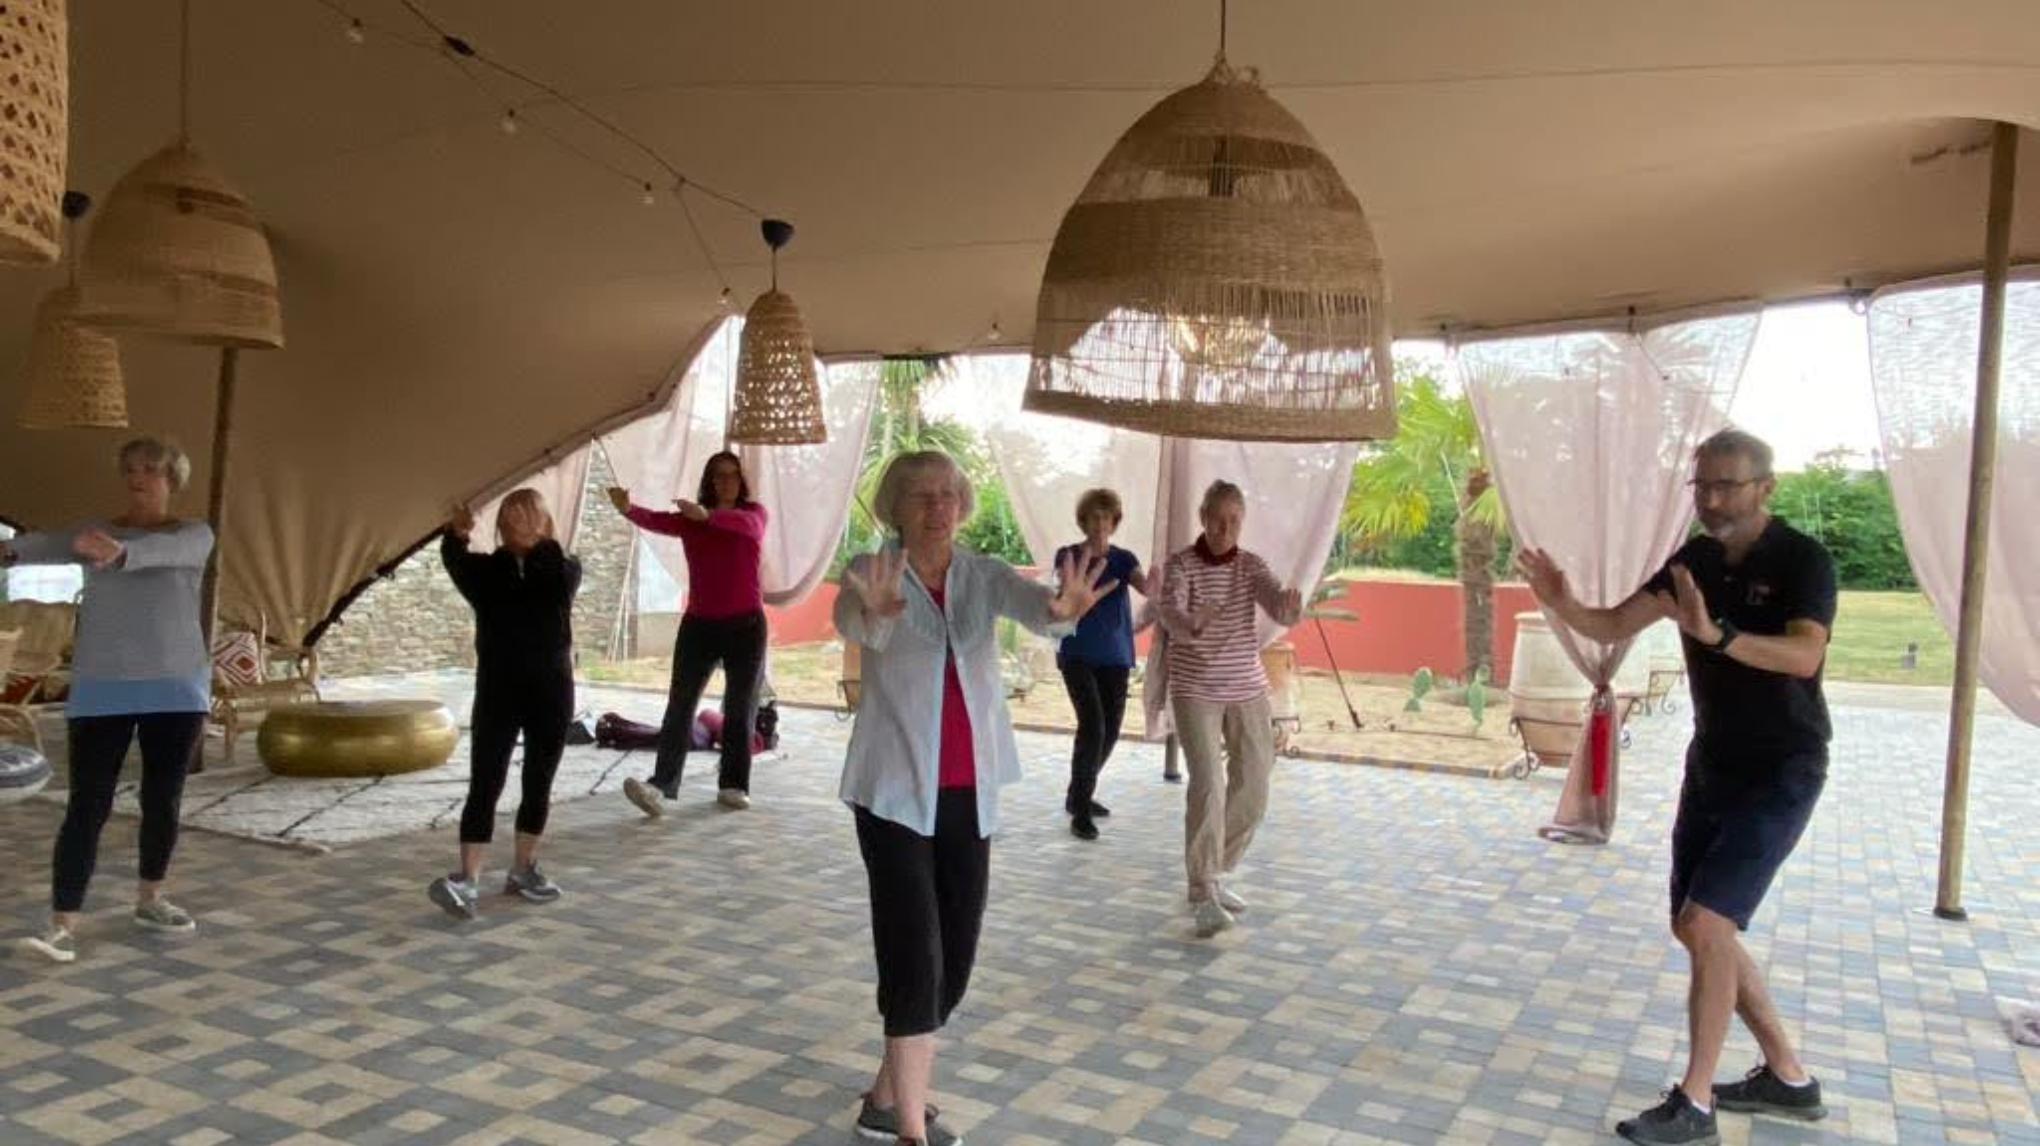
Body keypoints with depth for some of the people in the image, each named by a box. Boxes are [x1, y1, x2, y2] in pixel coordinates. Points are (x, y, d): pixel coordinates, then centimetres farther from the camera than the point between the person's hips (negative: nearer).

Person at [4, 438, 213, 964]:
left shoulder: (195, 535, 0)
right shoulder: (92, 533, 5)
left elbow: (163, 551, -24)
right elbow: (50, 545, -17)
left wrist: (119, 552, -47)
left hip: (176, 689, 0)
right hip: (102, 691, 0)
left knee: (163, 802, 9)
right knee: (87, 807, -7)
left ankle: (150, 901, 28)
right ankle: (62, 925, -5)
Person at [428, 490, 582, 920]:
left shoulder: (564, 568, 3)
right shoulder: (484, 569, 3)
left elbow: (561, 582, -22)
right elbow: (456, 562, -21)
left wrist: (541, 544, -34)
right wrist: (456, 535, -42)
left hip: (551, 689, 1)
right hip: (498, 688, -1)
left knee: (539, 785, 10)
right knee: (485, 786, -7)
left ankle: (523, 869, 25)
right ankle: (467, 881, -10)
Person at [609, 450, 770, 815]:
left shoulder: (755, 512, 0)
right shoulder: (691, 519, 2)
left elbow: (743, 524, -26)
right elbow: (657, 521, -19)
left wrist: (708, 515, -46)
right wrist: (628, 509, -41)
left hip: (746, 625, -1)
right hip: (699, 624, 1)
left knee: (740, 708, 6)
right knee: (680, 704, -8)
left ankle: (733, 785, 15)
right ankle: (661, 785, -14)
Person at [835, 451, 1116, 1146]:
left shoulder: (983, 576, 1)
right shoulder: (872, 571, -7)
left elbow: (1031, 606, -21)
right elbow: (852, 622, -30)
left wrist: (1061, 610, -46)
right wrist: (876, 613, -55)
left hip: (969, 792, 5)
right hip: (895, 790, -4)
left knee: (955, 956, 11)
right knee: (915, 953, -8)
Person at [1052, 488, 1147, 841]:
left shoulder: (1123, 559, 5)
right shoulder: (1068, 555, -1)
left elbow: (1146, 586, -15)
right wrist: (1083, 560, -31)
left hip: (1115, 656, 4)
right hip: (1078, 655, -4)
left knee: (1111, 730, 7)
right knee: (1093, 725, -19)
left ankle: (1078, 796, 29)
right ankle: (1080, 811, -11)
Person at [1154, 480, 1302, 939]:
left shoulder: (1251, 565, 2)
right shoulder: (1180, 565, -9)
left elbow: (1279, 607, -15)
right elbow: (1168, 613, -27)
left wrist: (1292, 607, -39)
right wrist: (1193, 623, -50)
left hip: (1248, 688, 5)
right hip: (1196, 690, -5)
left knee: (1253, 789, 7)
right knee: (1208, 785, -16)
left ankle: (1211, 876, 26)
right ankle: (1204, 895, -9)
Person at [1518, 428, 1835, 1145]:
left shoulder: (1802, 561, -16)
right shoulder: (1693, 561, 3)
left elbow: (1804, 656, -33)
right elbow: (1614, 628, -1)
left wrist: (1715, 634, -49)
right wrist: (1561, 604, -22)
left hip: (1781, 773, -7)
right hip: (1711, 765, 8)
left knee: (1706, 924, -14)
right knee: (1696, 928, 12)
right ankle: (1788, 1077, 28)